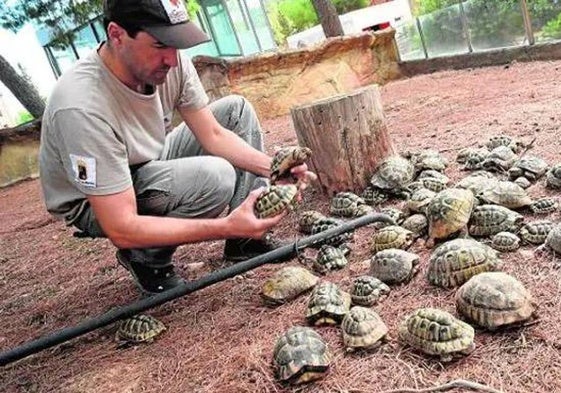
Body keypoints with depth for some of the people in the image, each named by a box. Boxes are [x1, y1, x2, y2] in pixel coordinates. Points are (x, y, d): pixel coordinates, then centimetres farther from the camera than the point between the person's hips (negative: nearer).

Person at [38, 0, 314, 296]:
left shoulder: (169, 61, -17)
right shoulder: (83, 107, -37)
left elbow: (214, 135, -8)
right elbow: (121, 229, -35)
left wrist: (272, 166, -25)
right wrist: (226, 226, -40)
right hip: (95, 205, -7)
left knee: (236, 109, -4)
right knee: (214, 176, -31)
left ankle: (246, 239, -3)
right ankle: (145, 259, -6)